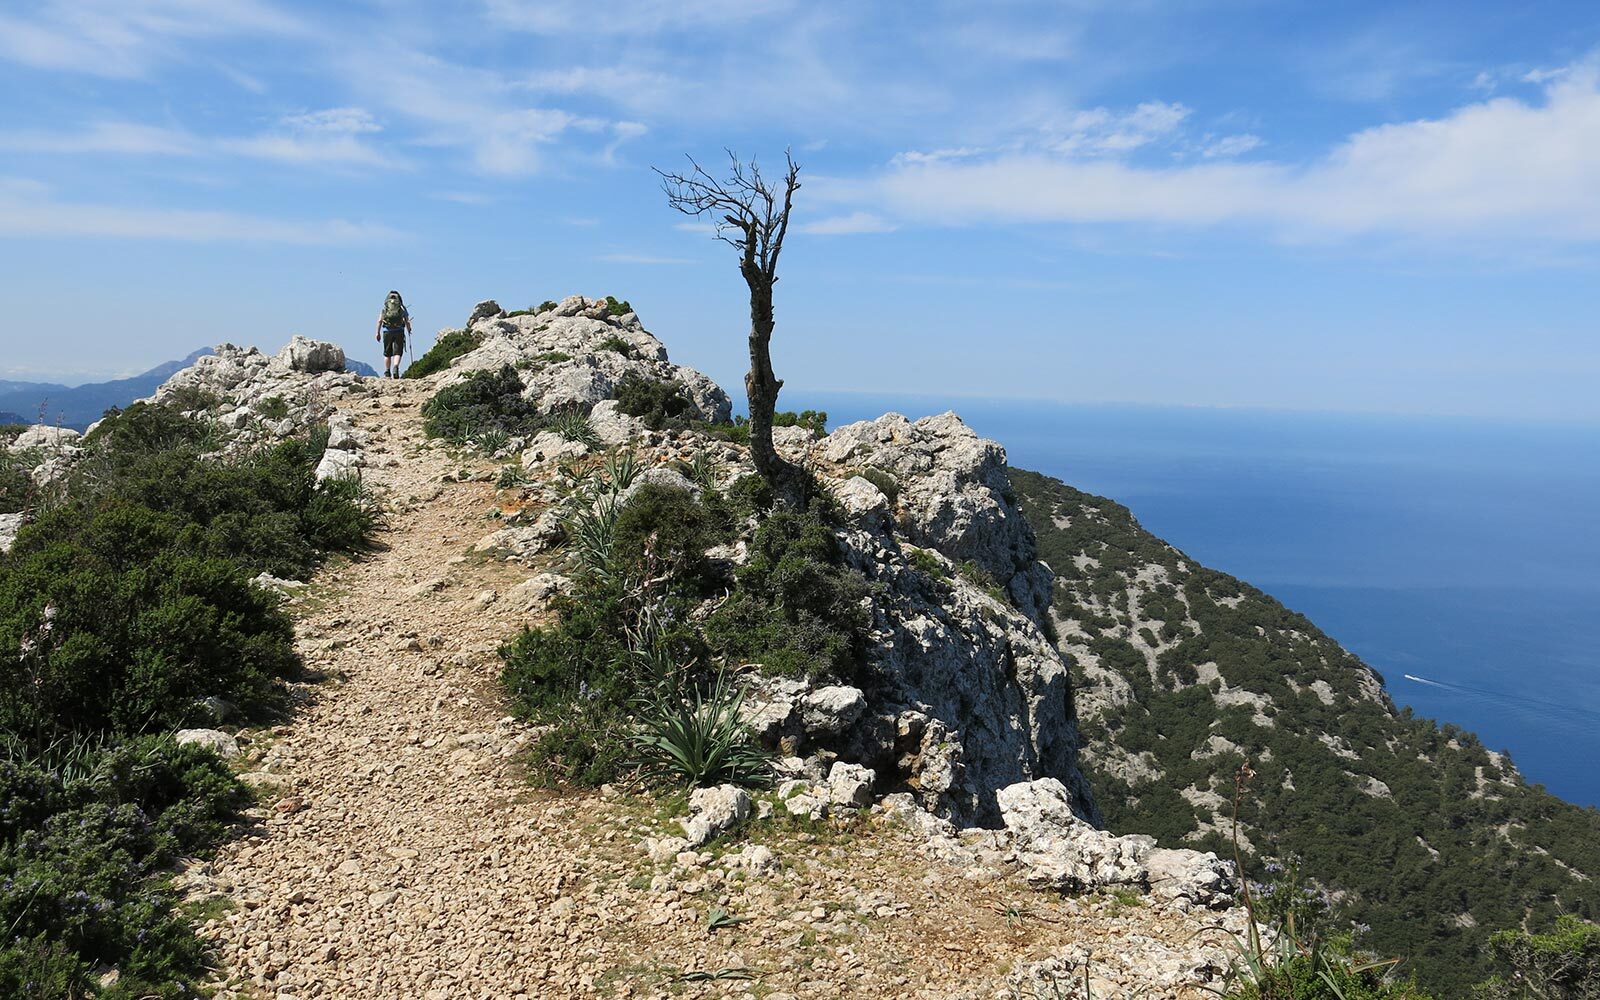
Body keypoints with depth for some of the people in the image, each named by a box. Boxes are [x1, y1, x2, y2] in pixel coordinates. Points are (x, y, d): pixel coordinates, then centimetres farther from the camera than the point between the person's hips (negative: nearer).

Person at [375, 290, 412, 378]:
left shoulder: (384, 307, 12)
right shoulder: (402, 307, 9)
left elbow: (379, 320, 3)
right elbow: (407, 322, 4)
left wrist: (378, 333, 4)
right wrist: (409, 331, 21)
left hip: (387, 331, 1)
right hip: (399, 331, -1)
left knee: (387, 353, 12)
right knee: (398, 352, 0)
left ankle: (387, 373, 14)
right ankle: (395, 368, -25)